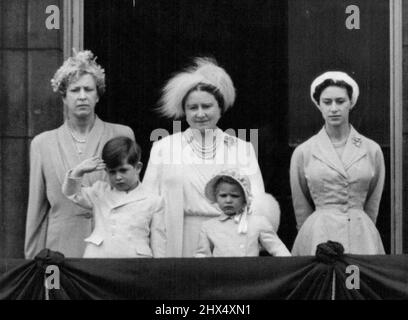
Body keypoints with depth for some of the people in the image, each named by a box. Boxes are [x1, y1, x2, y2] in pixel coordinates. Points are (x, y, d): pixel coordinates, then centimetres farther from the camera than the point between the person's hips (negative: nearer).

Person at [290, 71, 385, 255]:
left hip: (362, 235, 1)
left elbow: (372, 205, 13)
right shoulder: (303, 152, 2)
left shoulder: (372, 150, 4)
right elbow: (300, 207, 11)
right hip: (318, 236, -1)